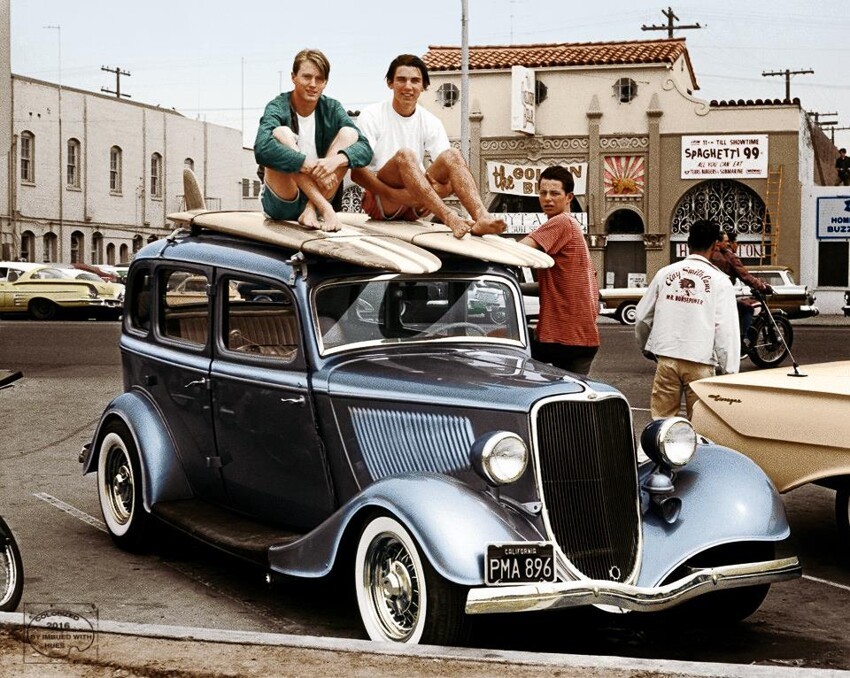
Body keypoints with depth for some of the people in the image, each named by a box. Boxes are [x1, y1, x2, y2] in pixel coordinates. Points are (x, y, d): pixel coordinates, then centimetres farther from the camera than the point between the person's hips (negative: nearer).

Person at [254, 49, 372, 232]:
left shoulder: (332, 109, 3)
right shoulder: (278, 108, -9)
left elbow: (365, 149, -8)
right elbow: (262, 149, -30)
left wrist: (336, 160, -30)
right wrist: (312, 166, -35)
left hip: (318, 194, 4)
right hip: (281, 203, -4)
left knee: (349, 133, -10)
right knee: (281, 133, -24)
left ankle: (311, 210, -22)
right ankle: (325, 209, -30)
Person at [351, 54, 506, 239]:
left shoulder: (431, 122, 8)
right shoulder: (372, 116, -3)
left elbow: (448, 165, -1)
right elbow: (357, 172, -12)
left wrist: (438, 189, -24)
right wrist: (396, 195, -25)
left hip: (414, 209, 4)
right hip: (378, 201, -4)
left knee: (452, 154, -19)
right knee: (404, 155, -31)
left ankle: (481, 217, -43)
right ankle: (449, 218, -50)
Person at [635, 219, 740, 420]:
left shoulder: (665, 273, 7)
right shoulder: (719, 280, -3)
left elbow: (643, 317, 12)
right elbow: (727, 330, -7)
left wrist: (646, 347, 30)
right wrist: (730, 371, -3)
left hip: (666, 358, 3)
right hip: (700, 360, -2)